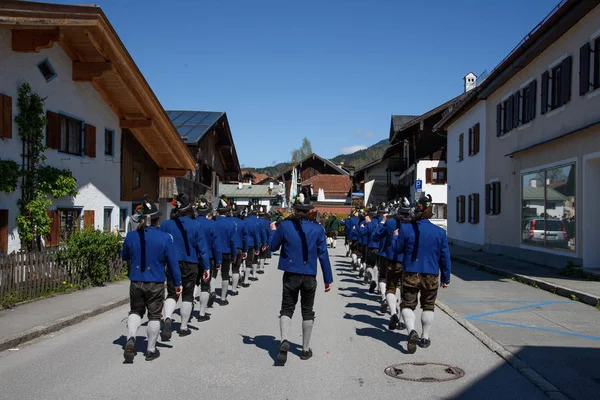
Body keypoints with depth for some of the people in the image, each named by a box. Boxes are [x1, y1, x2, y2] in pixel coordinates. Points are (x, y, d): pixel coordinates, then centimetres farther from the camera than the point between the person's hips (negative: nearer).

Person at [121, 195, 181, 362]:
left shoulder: (131, 236, -6)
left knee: (135, 311, 20)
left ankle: (130, 338, -3)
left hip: (136, 282, 2)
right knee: (154, 316, 11)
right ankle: (151, 350, 20)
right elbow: (173, 263, -7)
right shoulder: (165, 238, -13)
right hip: (156, 284, -2)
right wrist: (177, 283, 3)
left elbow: (124, 256, 11)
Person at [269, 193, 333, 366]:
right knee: (307, 311, 14)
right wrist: (328, 279, 4)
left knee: (287, 309, 9)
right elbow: (323, 254, -3)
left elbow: (274, 246, 6)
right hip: (309, 277, 1)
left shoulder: (284, 225, -7)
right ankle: (306, 349, 22)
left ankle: (284, 341, -15)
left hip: (290, 275, 0)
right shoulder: (317, 228, -6)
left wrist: (273, 230, 25)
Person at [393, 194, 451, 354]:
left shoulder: (406, 229, -9)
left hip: (410, 275, -2)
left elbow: (397, 248, 3)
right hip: (431, 276, 2)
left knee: (407, 304, 8)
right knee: (428, 306, 16)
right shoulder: (440, 232, -3)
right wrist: (446, 278, 11)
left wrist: (395, 237, 24)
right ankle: (425, 338, 22)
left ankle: (412, 331, -15)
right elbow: (445, 256, 2)